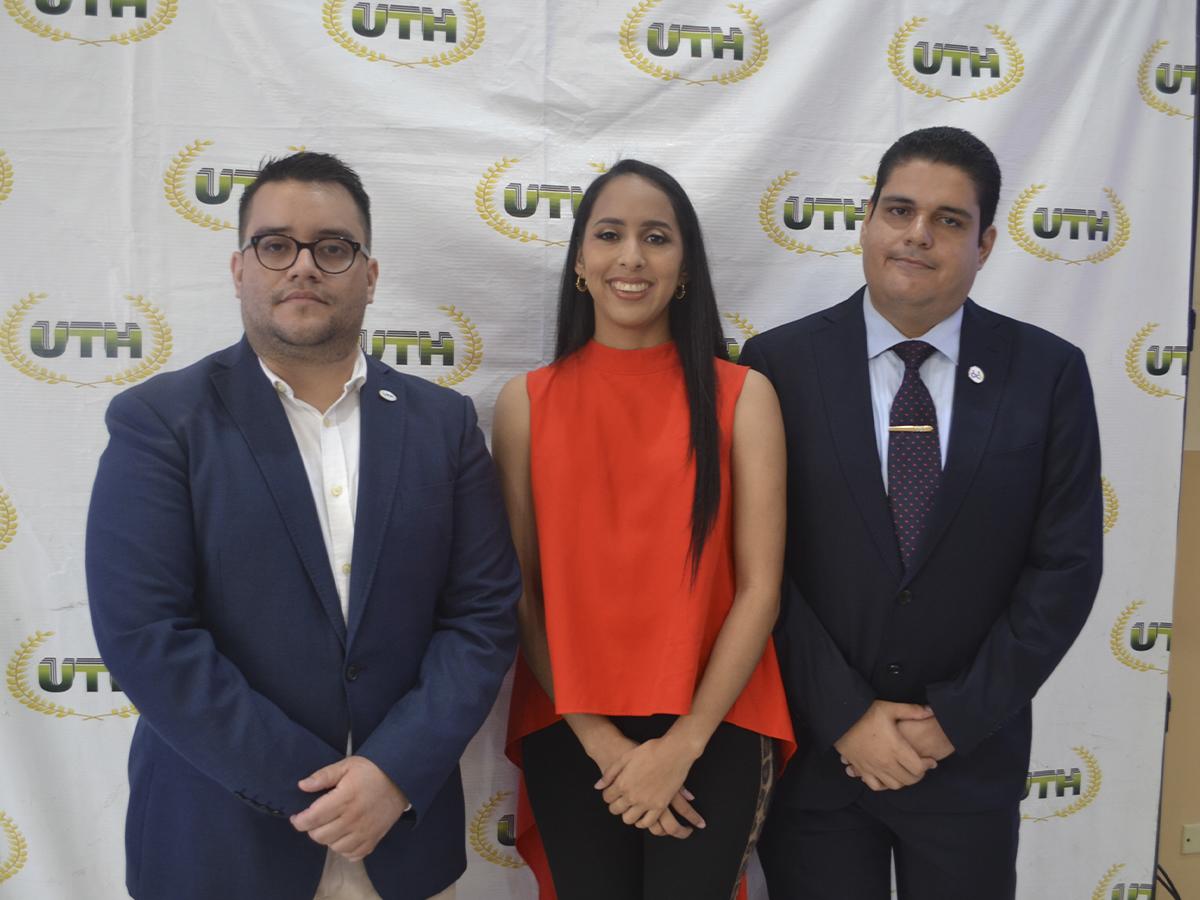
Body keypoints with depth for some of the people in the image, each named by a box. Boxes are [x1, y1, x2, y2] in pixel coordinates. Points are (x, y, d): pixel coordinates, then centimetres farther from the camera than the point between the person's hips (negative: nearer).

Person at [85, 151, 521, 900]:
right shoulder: (159, 421, -7)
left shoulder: (442, 423, 1)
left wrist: (395, 771, -14)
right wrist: (309, 786, -15)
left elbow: (484, 613, -2)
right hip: (220, 839, -2)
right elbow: (143, 632, -14)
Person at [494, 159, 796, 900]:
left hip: (713, 725, -1)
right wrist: (599, 738, -7)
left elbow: (761, 587, -5)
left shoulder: (742, 396, -3)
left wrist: (682, 744, -10)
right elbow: (519, 591, -1)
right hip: (569, 729, 1)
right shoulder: (527, 403, 0)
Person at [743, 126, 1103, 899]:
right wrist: (845, 716, -11)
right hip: (811, 749, -1)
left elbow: (1065, 567, -3)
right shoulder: (778, 365, -6)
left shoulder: (1049, 373, -2)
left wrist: (958, 717, -8)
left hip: (972, 755, 1)